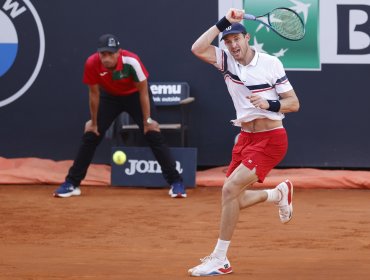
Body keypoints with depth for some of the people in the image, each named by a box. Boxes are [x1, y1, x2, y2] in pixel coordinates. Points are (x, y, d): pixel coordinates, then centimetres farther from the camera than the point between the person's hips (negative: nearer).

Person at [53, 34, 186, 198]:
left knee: (153, 134, -15)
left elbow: (143, 91, -23)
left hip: (135, 95, -2)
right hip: (110, 96, 2)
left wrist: (147, 120, -21)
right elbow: (94, 93, -15)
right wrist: (93, 122, -7)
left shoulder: (131, 61, -36)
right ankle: (71, 184, 6)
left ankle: (176, 182, -11)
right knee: (90, 136, -4)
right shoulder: (92, 64, -30)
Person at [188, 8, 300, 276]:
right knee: (234, 199, 8)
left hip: (270, 138, -6)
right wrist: (224, 22, -14)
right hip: (246, 137, 6)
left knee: (230, 188, -19)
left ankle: (220, 260, -13)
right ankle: (280, 193, 38)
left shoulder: (271, 63, -8)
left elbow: (293, 103, -4)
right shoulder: (227, 61, 2)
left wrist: (269, 104, -23)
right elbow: (197, 49, -14)